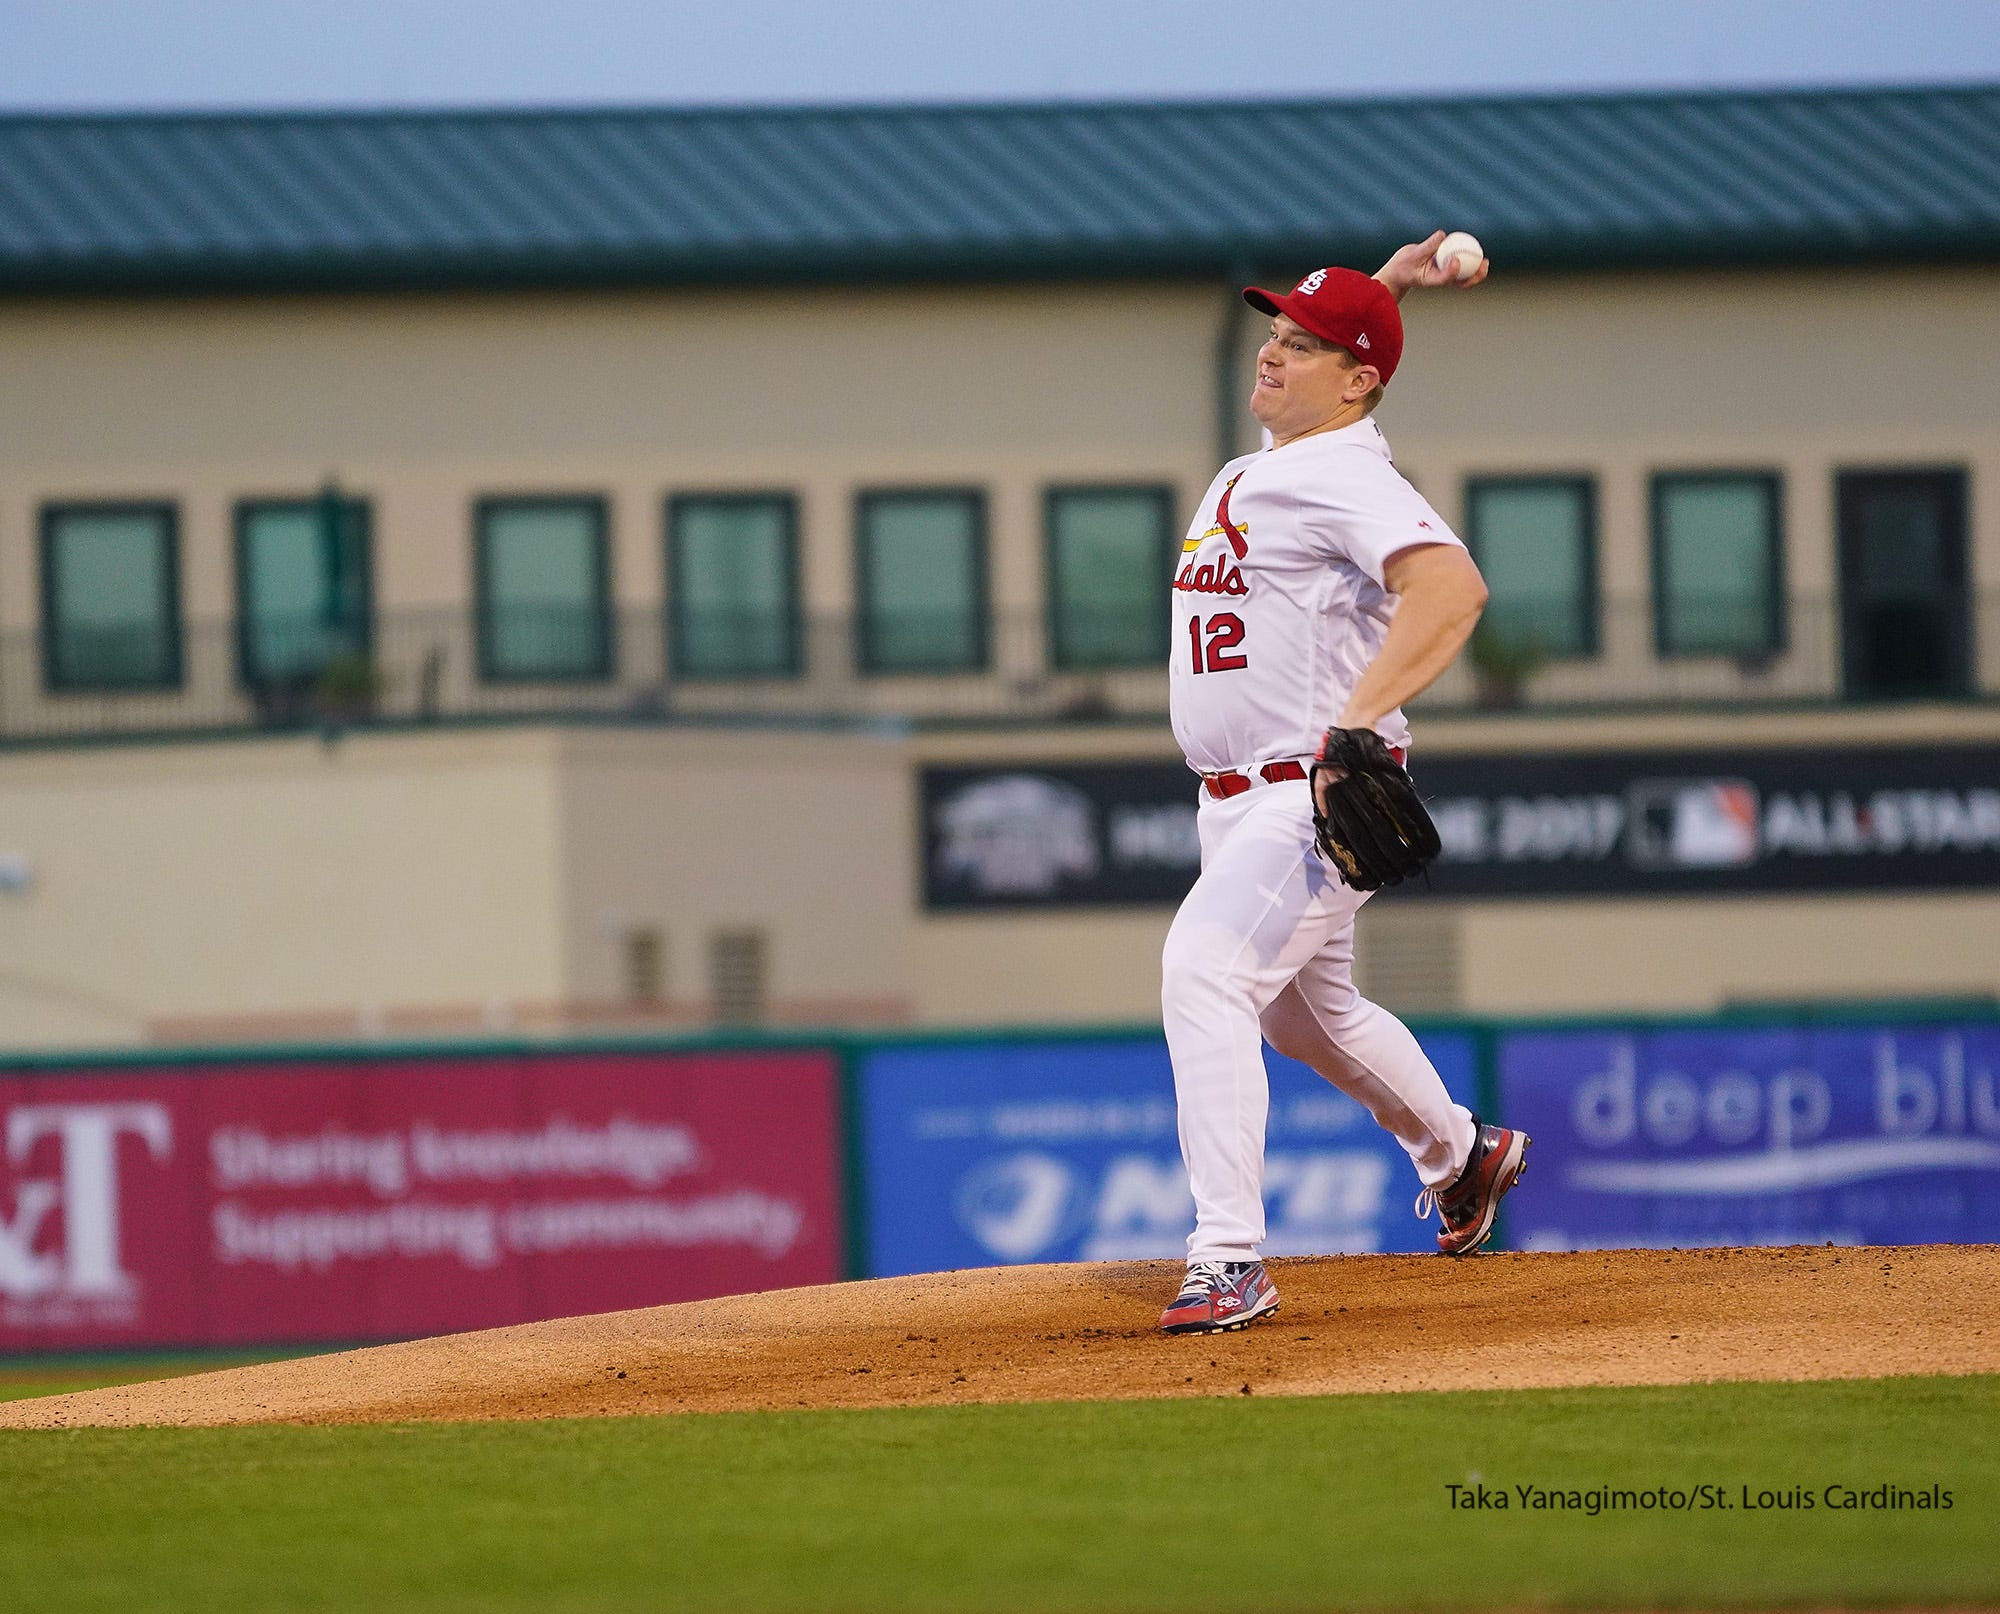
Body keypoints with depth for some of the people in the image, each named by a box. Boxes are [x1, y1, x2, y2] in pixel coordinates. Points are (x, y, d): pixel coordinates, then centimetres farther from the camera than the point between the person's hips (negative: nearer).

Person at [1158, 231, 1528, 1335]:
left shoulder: (1350, 477, -17)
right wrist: (1385, 285, 19)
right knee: (1305, 1013, 24)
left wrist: (1358, 721, -42)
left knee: (1203, 972, -25)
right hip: (1235, 799, 10)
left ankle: (1230, 1261, -29)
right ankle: (1458, 1152, 50)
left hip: (1318, 798, -10)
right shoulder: (1267, 459, 11)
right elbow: (1317, 337, 34)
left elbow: (1452, 588, -34)